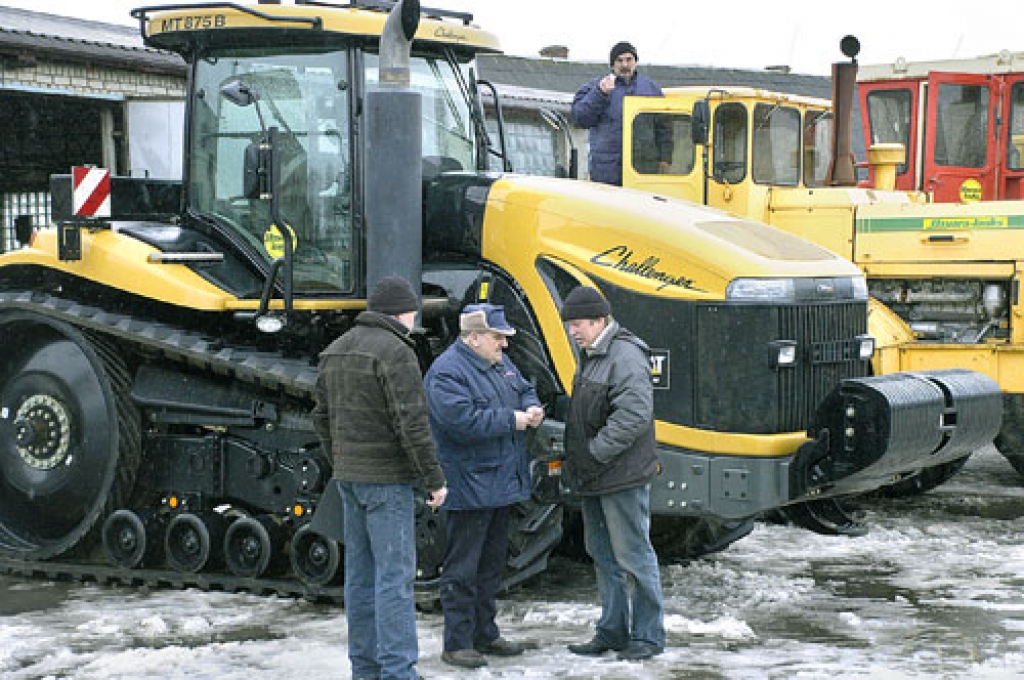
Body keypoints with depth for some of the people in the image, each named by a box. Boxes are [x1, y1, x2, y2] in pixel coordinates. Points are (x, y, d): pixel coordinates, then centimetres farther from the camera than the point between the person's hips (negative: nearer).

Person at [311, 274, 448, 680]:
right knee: (395, 574, -7)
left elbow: (323, 417, 16)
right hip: (387, 478, -8)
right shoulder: (395, 352, -15)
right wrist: (435, 479, -13)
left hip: (350, 476, 8)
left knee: (361, 572, 12)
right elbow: (413, 423, -19)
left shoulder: (337, 351, 11)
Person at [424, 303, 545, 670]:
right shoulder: (446, 372, -17)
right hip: (469, 487, -9)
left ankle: (485, 634, 28)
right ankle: (456, 643, 5)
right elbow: (463, 420, -26)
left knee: (492, 564, 17)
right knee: (462, 568, -3)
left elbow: (525, 390, 24)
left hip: (502, 485, 10)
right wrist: (512, 420, -19)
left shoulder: (501, 363, 13)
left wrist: (531, 409, 0)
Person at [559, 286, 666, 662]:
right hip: (594, 479, 10)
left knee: (633, 556, -1)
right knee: (603, 556, 15)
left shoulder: (625, 355, -16)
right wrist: (575, 459, 13)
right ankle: (612, 631, 25)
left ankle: (648, 634, 9)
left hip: (622, 476, -10)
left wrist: (595, 452, -21)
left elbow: (635, 413, -26)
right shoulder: (591, 355, 15)